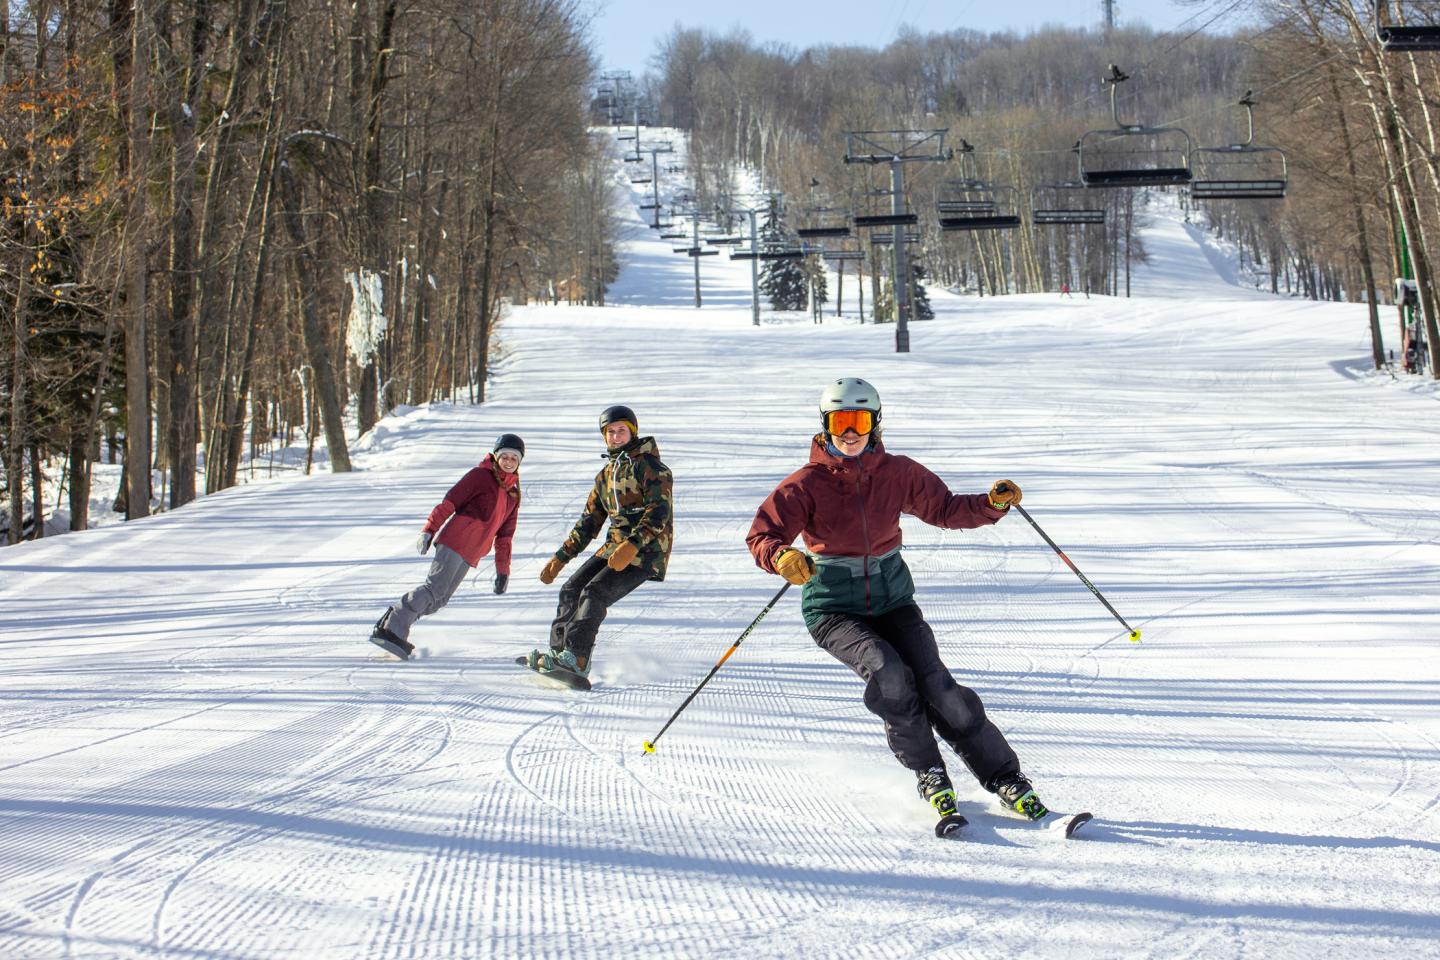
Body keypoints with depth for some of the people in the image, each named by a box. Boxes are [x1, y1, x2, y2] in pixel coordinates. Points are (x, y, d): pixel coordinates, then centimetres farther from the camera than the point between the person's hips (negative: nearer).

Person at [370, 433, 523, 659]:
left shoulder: (513, 495, 21)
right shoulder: (480, 476, 1)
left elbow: (505, 535, 24)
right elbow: (449, 502, -5)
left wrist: (503, 570, 21)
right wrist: (428, 530, -13)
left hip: (470, 554, 7)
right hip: (455, 540, -7)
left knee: (440, 598, -2)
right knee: (435, 588, -17)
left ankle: (393, 622, 1)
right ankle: (392, 630, -18)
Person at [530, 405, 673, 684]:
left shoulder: (649, 465, -5)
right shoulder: (606, 475, 20)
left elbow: (658, 512, -18)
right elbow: (589, 522, 25)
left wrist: (632, 545, -30)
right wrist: (561, 557, 18)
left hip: (645, 550, -8)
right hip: (615, 547, 8)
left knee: (595, 592, -23)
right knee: (572, 590, -4)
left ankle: (576, 659, -30)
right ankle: (559, 653, -6)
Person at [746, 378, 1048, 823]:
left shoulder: (897, 473, 0)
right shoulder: (807, 485, -8)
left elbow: (944, 509, 10)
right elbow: (762, 536, -12)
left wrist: (992, 504, -7)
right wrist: (783, 557, -35)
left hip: (892, 601, 2)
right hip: (835, 610, -2)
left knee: (935, 684, -17)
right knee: (887, 672, -28)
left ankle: (1003, 776, -6)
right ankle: (928, 773, -9)